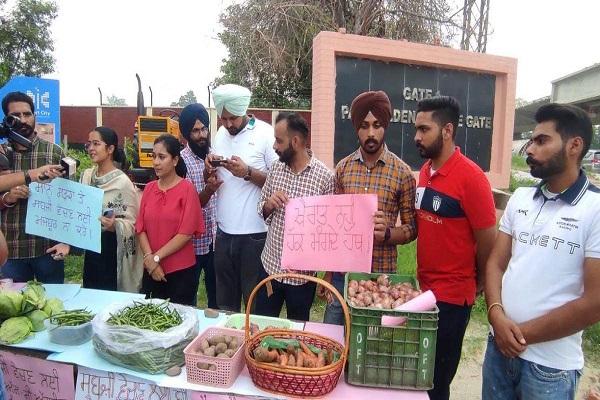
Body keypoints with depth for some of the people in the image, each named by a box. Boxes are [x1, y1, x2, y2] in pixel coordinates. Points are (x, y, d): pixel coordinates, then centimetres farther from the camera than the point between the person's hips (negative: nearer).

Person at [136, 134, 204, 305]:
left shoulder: (187, 188, -9)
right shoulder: (149, 188, 6)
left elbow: (186, 233, -13)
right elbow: (141, 229, 3)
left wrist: (156, 257, -11)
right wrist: (150, 259, -9)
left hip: (181, 271, -4)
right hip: (151, 270, 5)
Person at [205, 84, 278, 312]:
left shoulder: (266, 134, -9)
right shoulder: (220, 134, 10)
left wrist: (247, 172, -21)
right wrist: (209, 168, -4)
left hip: (255, 233, -5)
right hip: (224, 231, 6)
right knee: (225, 301, 18)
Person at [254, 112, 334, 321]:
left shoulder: (325, 176, -14)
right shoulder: (276, 168, 1)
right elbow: (262, 211, 9)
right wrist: (268, 204, -13)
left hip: (302, 274, -3)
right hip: (270, 266, 4)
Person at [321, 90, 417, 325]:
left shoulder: (402, 172, -6)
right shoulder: (343, 168, 3)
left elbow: (411, 228, 0)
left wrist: (387, 233, -22)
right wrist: (327, 273, 8)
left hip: (381, 276, -2)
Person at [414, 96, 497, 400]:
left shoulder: (471, 177, -19)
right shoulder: (425, 170, 4)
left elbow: (487, 243, -13)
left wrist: (474, 284, 1)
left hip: (452, 297, -7)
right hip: (423, 288, 7)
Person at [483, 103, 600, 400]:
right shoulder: (519, 198, 3)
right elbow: (495, 263, 4)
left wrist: (523, 333, -12)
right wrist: (497, 316, -12)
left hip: (550, 365, -4)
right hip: (498, 346, 5)